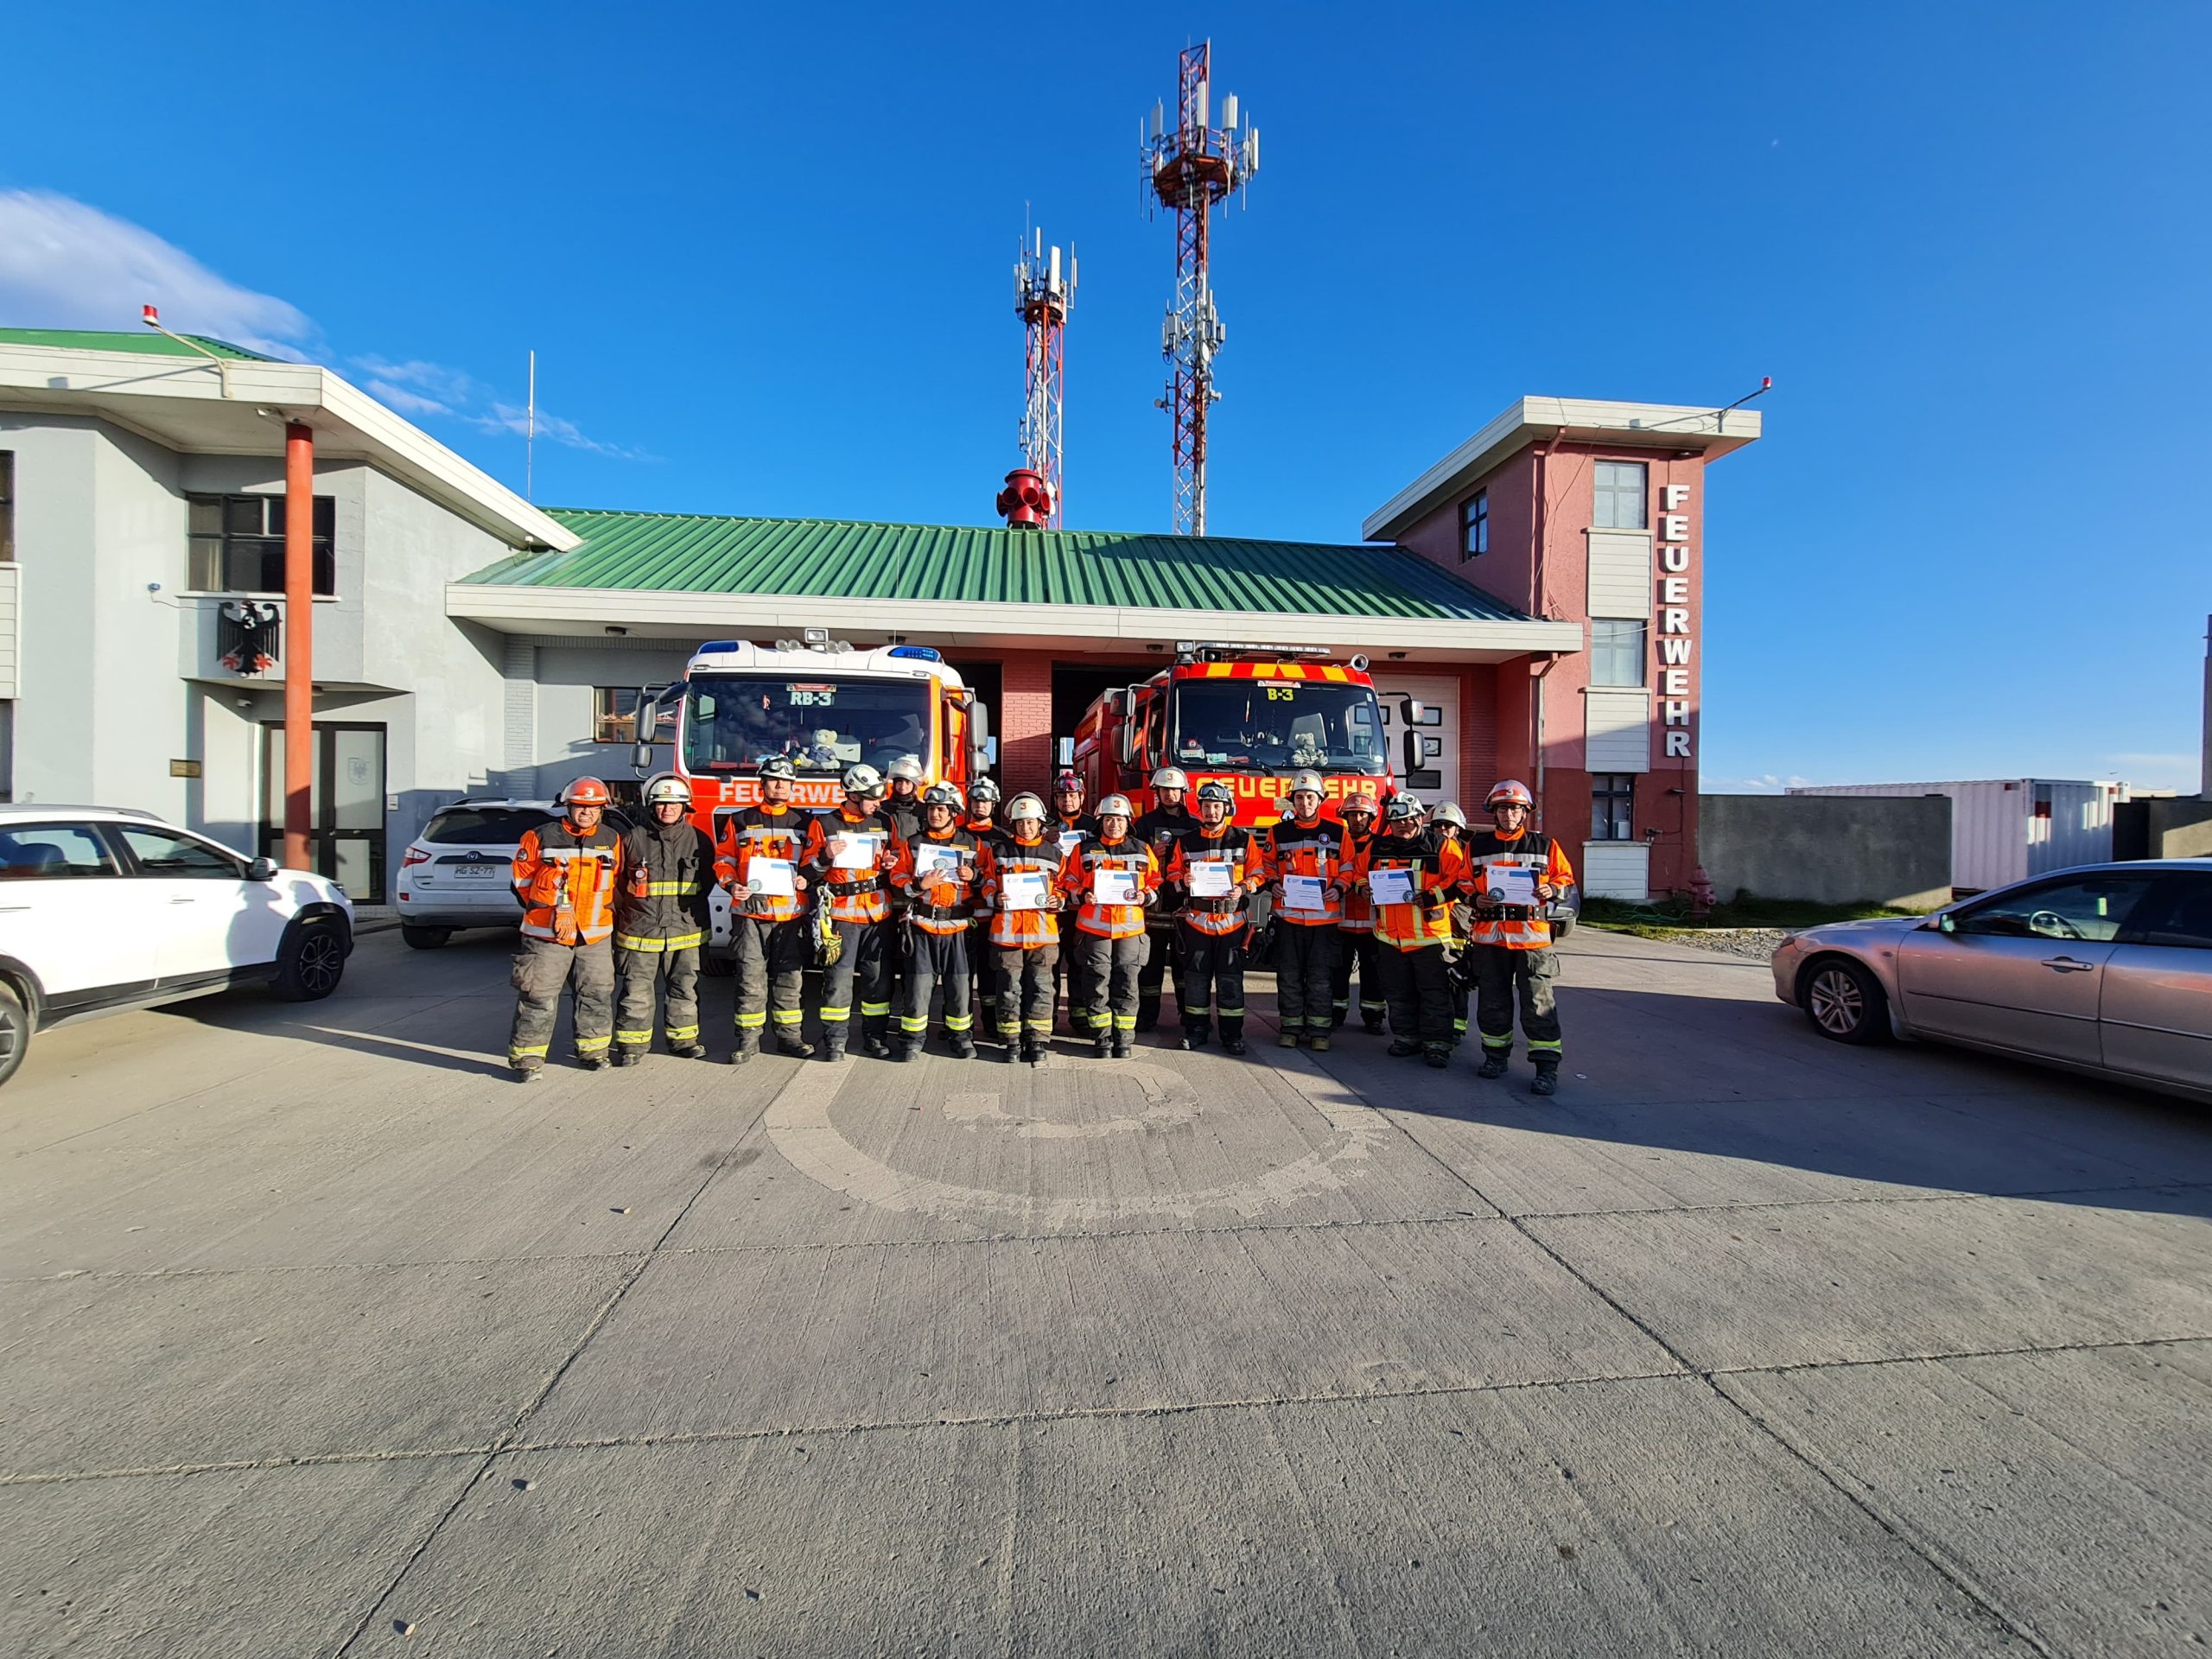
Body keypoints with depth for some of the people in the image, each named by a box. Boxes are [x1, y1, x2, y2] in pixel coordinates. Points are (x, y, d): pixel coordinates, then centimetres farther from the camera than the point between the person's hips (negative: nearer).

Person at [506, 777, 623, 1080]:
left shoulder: (611, 840, 7)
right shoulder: (540, 837, -2)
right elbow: (522, 878, 6)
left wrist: (604, 911, 11)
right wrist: (545, 908, 6)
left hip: (595, 936, 3)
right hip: (547, 935, -3)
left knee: (597, 994, 10)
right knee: (539, 998, -1)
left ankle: (592, 1050, 24)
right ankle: (527, 1056, 10)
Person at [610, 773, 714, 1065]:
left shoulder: (698, 839, 4)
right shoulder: (634, 838, 2)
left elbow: (708, 880, 14)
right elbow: (617, 882, 9)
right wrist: (626, 913, 7)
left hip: (685, 932, 1)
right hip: (639, 930, -1)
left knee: (685, 988, 9)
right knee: (636, 991, 3)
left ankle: (683, 1038, 21)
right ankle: (632, 1043, 15)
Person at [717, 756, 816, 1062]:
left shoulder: (803, 822, 10)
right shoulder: (740, 821, 8)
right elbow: (723, 859, 10)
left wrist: (807, 880, -7)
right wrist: (732, 885, -8)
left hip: (791, 913, 1)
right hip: (751, 912, -1)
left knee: (789, 977, 7)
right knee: (751, 977, 2)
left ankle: (788, 1035, 17)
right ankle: (749, 1039, 11)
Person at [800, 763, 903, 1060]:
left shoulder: (884, 824, 11)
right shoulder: (824, 824, 1)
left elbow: (897, 860, 22)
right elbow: (806, 868, 1)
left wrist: (892, 863, 0)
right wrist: (826, 856, -18)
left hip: (878, 912, 3)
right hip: (841, 912, -3)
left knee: (878, 976, 8)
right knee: (838, 977, 0)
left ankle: (875, 1034, 20)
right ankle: (834, 1038, 11)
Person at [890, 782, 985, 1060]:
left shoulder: (973, 844, 7)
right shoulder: (912, 844, 6)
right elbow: (897, 877, 3)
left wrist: (975, 876, -9)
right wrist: (919, 885, -15)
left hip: (957, 926, 0)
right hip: (921, 925, 0)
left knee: (959, 984, 5)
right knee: (919, 983, 2)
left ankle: (961, 1035, 21)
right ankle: (912, 1037, 17)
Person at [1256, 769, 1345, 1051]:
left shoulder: (1337, 832, 5)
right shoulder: (1278, 832, 6)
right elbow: (1266, 865, 14)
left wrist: (1338, 889, -7)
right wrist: (1272, 885, -4)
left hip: (1325, 915, 0)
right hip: (1288, 914, 1)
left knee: (1320, 976, 4)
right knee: (1289, 975, 6)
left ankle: (1319, 1029, 14)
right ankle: (1290, 1026, 17)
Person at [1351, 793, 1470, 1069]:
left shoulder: (1442, 847, -5)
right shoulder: (1376, 848, 7)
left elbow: (1461, 879, -10)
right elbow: (1359, 874, 19)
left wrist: (1432, 896, -19)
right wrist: (1365, 890, -1)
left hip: (1430, 935, -4)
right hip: (1390, 936, 4)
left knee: (1434, 993, 2)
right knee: (1399, 993, 14)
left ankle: (1437, 1043, 11)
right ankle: (1406, 1036, 28)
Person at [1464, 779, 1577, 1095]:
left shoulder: (1544, 845, 4)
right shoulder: (1477, 846, 7)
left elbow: (1566, 877, 10)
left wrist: (1552, 890, -11)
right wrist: (1476, 899, -7)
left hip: (1532, 935, -2)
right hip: (1489, 935, 2)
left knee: (1539, 1003, -2)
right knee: (1492, 1001, 12)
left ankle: (1547, 1067, 4)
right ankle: (1496, 1056, 27)